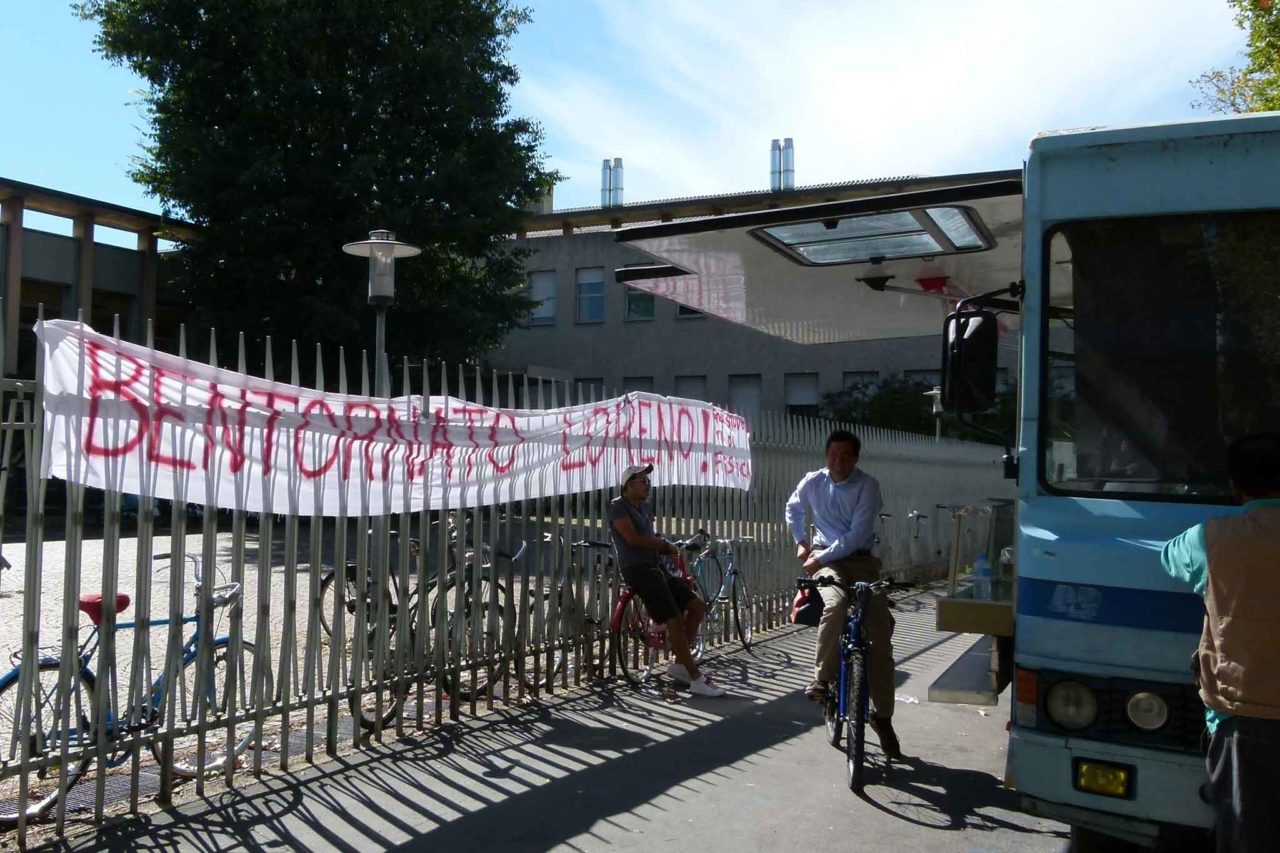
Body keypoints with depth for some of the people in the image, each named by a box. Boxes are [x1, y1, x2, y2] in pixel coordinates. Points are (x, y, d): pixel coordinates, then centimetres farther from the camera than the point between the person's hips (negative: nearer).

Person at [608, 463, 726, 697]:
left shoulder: (646, 507, 20)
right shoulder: (618, 506, -6)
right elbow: (633, 539, -17)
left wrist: (669, 548, -1)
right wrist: (663, 543, -4)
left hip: (655, 568, 9)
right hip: (637, 570, -9)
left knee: (698, 606, 2)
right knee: (675, 621, -15)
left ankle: (679, 665, 11)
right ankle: (697, 680, -10)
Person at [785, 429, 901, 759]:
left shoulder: (867, 485, -11)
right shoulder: (812, 481, -2)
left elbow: (858, 534, -17)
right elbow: (793, 509, 20)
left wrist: (820, 557, -17)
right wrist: (801, 542, 15)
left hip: (860, 560, 0)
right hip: (825, 558, 0)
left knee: (881, 639, -6)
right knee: (835, 604, -35)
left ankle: (883, 716, 10)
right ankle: (823, 677, -17)